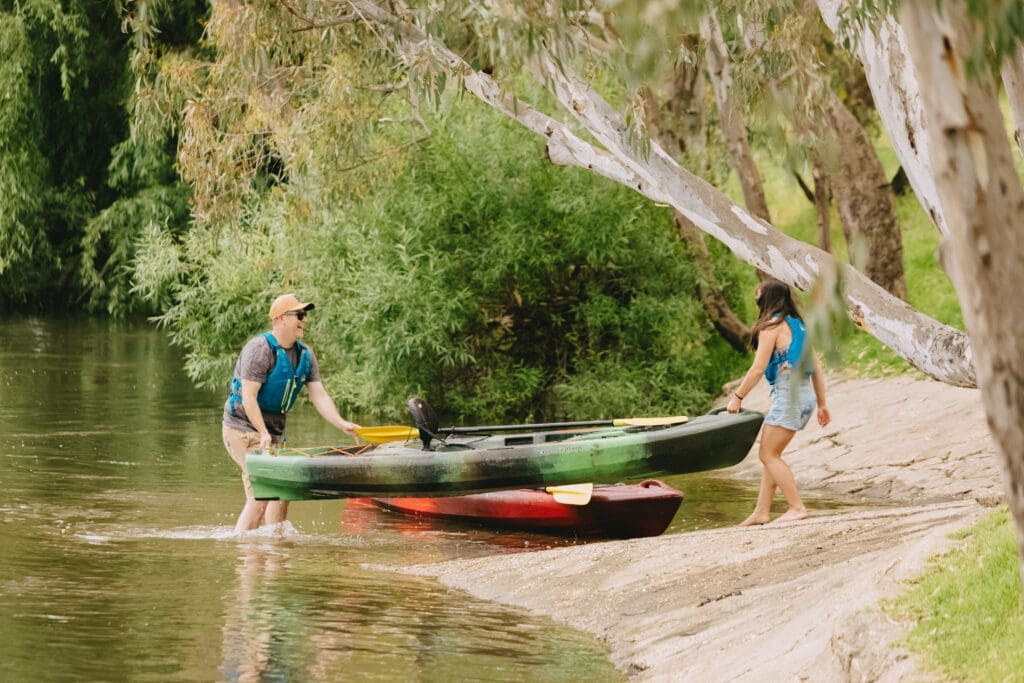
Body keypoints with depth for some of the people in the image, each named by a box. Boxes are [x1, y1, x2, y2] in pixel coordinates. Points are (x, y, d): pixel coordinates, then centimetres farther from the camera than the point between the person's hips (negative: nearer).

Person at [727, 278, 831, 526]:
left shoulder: (772, 326, -9)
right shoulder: (797, 324, 17)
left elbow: (758, 369, -13)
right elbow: (816, 367, 16)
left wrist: (738, 397, -5)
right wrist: (822, 403, 19)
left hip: (788, 392, -9)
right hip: (805, 393, 9)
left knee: (768, 454, -3)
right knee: (770, 454, 12)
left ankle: (797, 507, -8)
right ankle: (762, 512, 12)